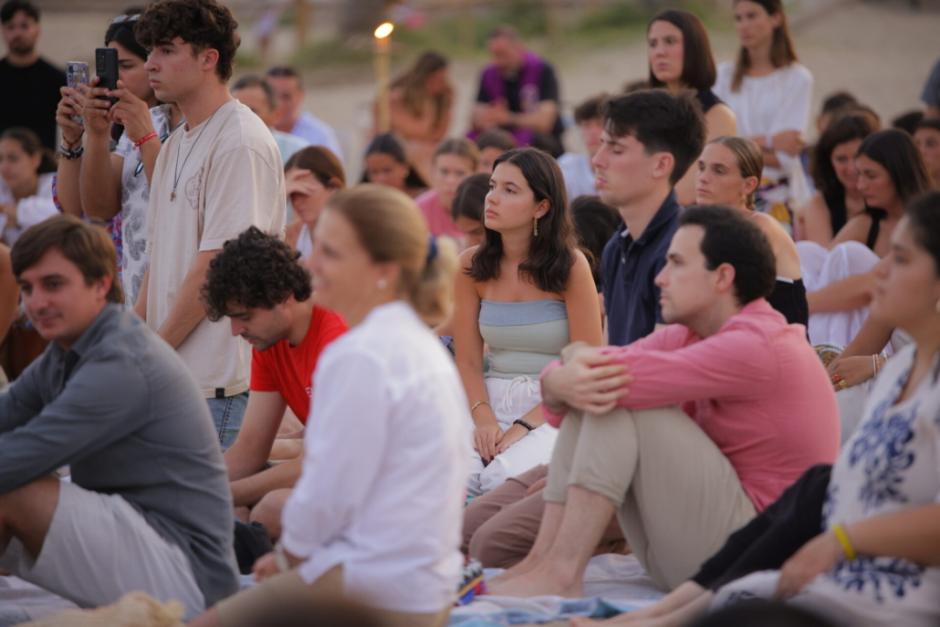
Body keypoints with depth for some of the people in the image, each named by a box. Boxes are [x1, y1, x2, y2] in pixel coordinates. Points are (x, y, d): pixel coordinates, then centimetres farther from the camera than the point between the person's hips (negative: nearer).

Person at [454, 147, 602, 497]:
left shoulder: (570, 266, -6)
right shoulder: (471, 266, 5)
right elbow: (468, 360, 6)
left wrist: (525, 427, -15)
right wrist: (483, 419, -14)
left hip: (552, 413, -3)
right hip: (491, 405, 3)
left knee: (505, 477, -32)